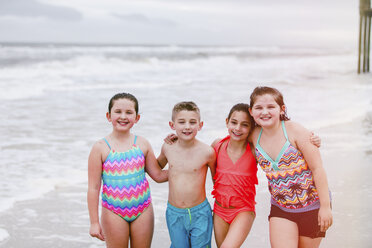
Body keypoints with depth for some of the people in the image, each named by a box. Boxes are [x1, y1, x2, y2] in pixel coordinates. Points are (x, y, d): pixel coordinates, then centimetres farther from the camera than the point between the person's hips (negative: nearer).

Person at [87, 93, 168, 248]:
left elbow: (158, 175, 9)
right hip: (113, 212, -2)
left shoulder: (142, 144, 1)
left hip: (143, 209, 3)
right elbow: (93, 187, -6)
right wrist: (94, 222, -7)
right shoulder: (101, 148, -8)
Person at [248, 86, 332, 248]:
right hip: (280, 208, 3)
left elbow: (317, 168, -15)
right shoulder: (255, 136, -4)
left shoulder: (294, 130, -17)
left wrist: (325, 206, -15)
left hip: (312, 206, -3)